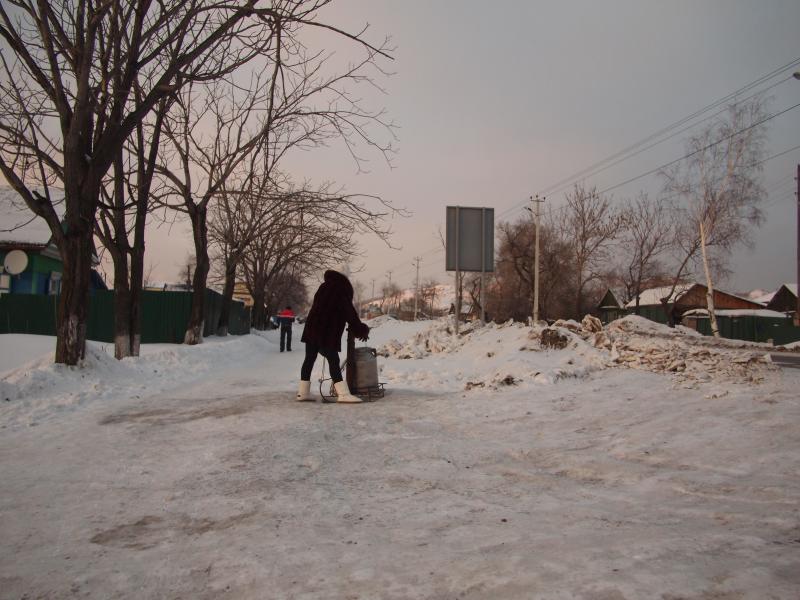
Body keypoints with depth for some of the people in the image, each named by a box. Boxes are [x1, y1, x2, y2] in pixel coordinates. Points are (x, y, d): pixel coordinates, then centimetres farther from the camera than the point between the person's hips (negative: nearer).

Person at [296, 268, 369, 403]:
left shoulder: (324, 287, 16)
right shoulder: (342, 290, -7)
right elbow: (350, 313, -7)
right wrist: (361, 330, 3)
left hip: (312, 329, 8)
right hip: (327, 333, -8)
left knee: (309, 359, 11)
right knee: (333, 360, -10)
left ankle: (303, 392, 14)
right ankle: (342, 393, -15)